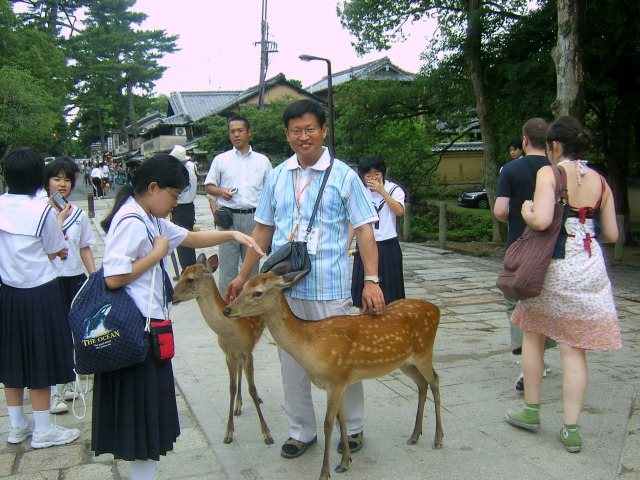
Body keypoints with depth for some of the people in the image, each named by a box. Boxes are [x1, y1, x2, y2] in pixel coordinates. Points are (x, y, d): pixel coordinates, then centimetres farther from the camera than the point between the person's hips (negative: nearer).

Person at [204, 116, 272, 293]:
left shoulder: (262, 161, 11)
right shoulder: (220, 160, 9)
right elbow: (209, 186, 12)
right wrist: (221, 192, -11)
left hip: (254, 217, 1)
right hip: (228, 218, -1)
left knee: (252, 264, 9)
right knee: (227, 265, 0)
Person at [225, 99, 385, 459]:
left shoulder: (343, 176, -2)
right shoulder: (277, 177, 8)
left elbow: (364, 229, -5)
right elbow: (263, 230, 14)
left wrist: (372, 280, -14)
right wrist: (243, 276, 12)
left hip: (330, 288, -3)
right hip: (283, 287, 4)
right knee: (292, 362, 12)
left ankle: (353, 428, 29)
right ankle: (302, 431, 30)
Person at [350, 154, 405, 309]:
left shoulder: (394, 189, -1)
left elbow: (400, 211, -19)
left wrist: (382, 191, -18)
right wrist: (347, 246, -1)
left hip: (388, 246, -1)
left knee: (388, 290, 6)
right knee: (363, 292, 5)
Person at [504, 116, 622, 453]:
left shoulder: (549, 173, -8)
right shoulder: (600, 181, 8)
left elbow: (541, 221, -21)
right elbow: (611, 234, 10)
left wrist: (526, 210, 0)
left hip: (553, 266, -4)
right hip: (591, 270, 4)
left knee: (533, 335, 15)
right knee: (574, 348, 7)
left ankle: (531, 411, 24)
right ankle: (571, 429, 9)